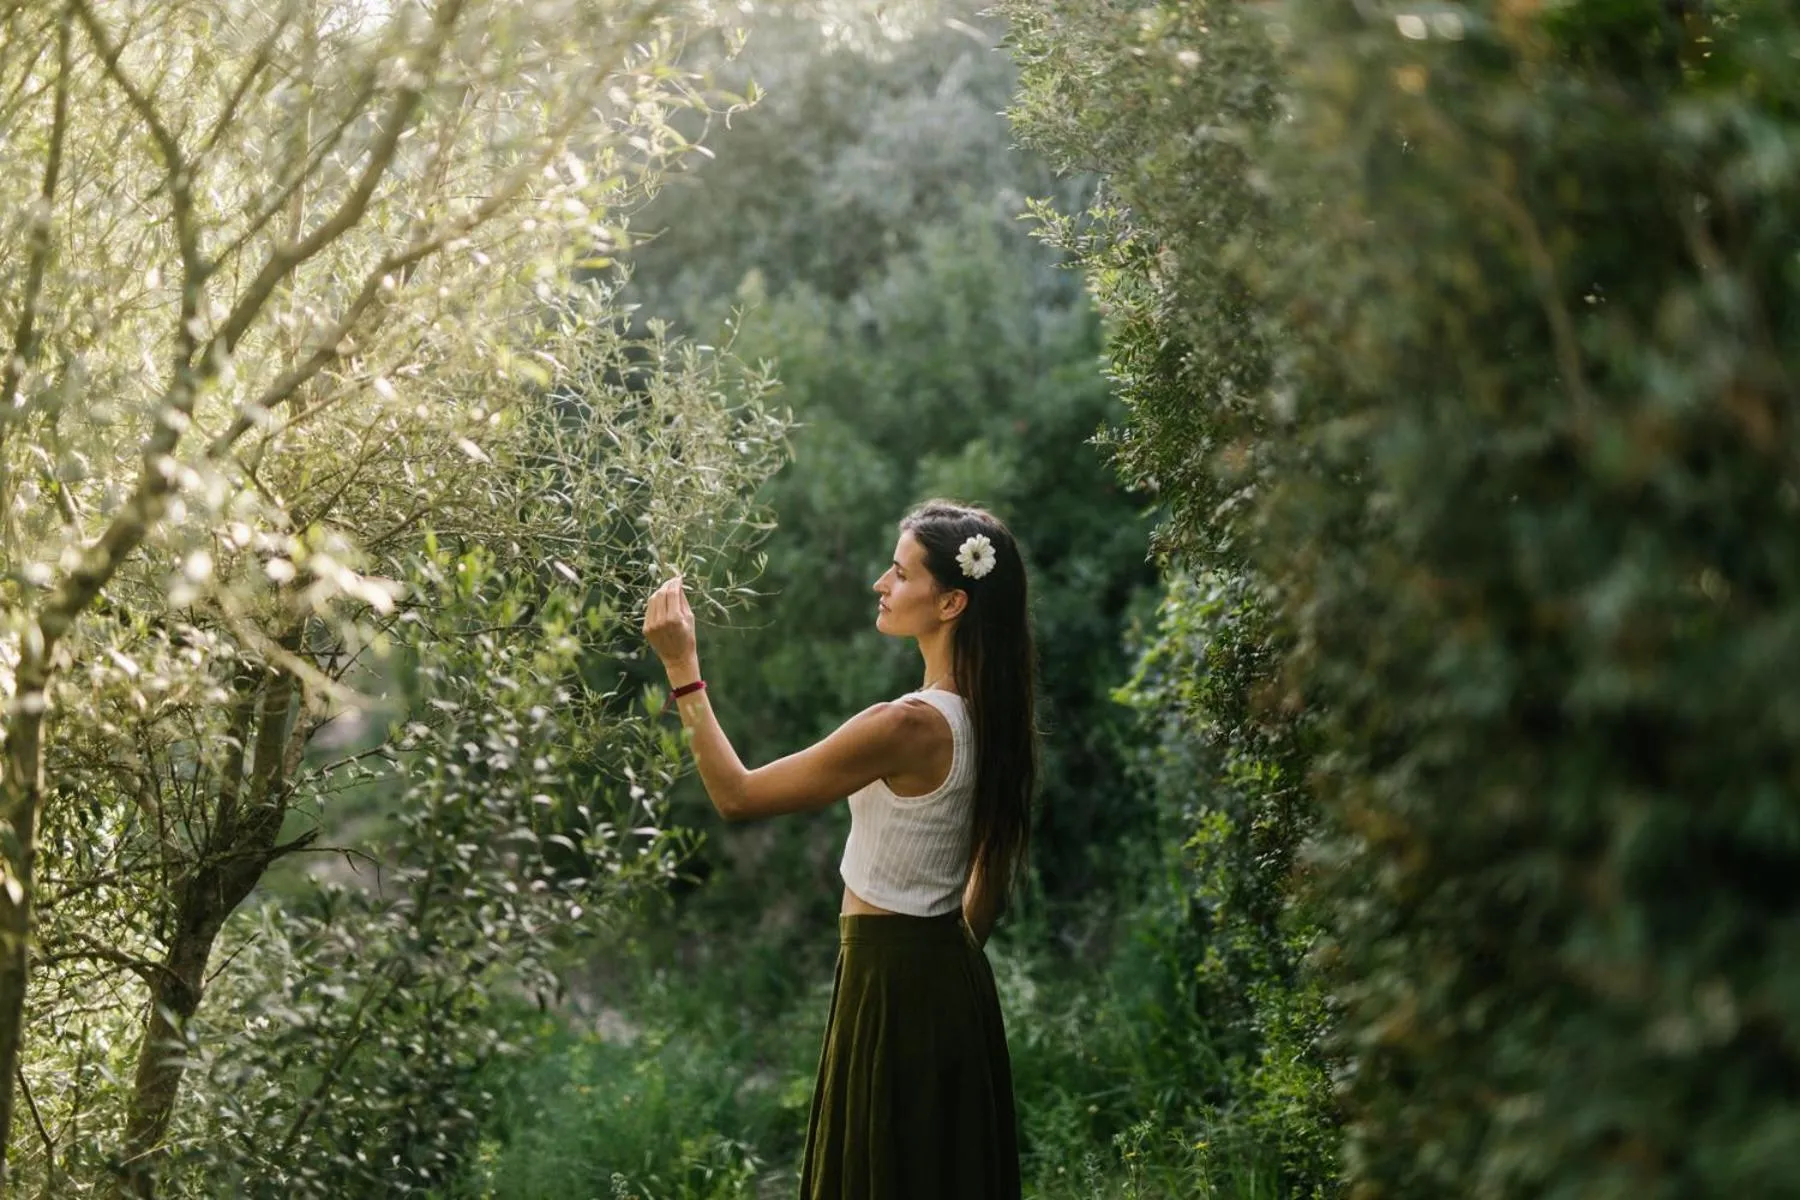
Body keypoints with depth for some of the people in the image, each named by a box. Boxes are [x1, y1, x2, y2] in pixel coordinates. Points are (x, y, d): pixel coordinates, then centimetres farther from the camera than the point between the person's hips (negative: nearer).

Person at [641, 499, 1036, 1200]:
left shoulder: (908, 725, -25)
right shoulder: (989, 716, 2)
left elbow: (738, 796, -18)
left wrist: (681, 669, -17)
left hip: (892, 979, -9)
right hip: (952, 977, 9)